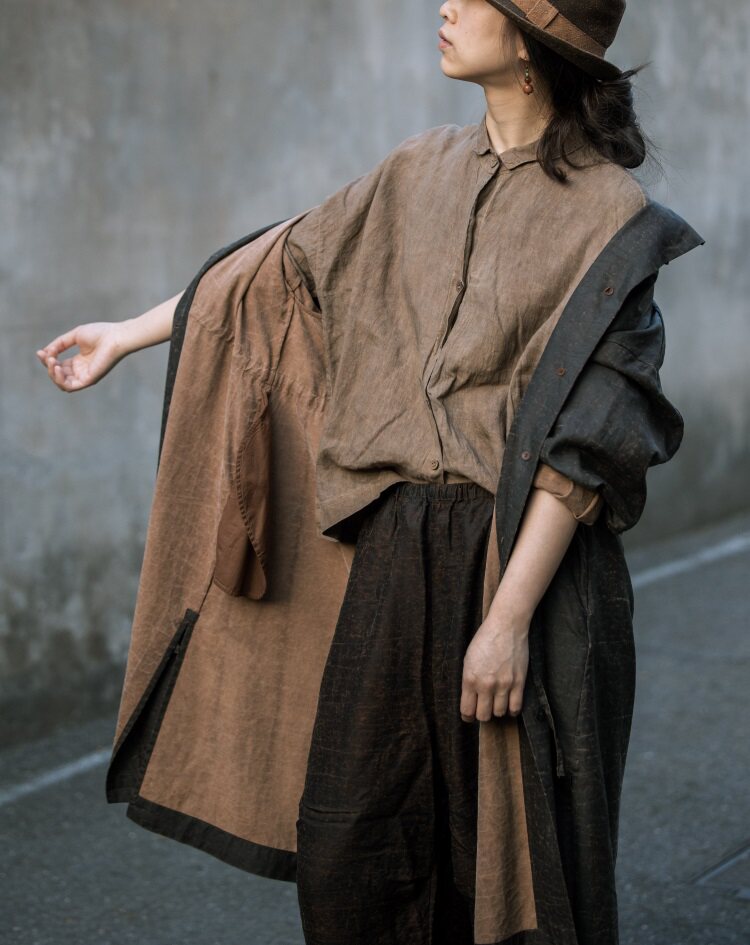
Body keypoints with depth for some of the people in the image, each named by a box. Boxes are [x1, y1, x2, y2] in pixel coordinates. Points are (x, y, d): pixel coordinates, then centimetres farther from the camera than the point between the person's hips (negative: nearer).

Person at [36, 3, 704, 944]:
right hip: (398, 545, 5)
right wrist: (127, 334, 24)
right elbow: (289, 262, 20)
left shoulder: (606, 207, -10)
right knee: (348, 839, 10)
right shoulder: (425, 168, 8)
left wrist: (509, 618, -19)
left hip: (524, 546, -5)